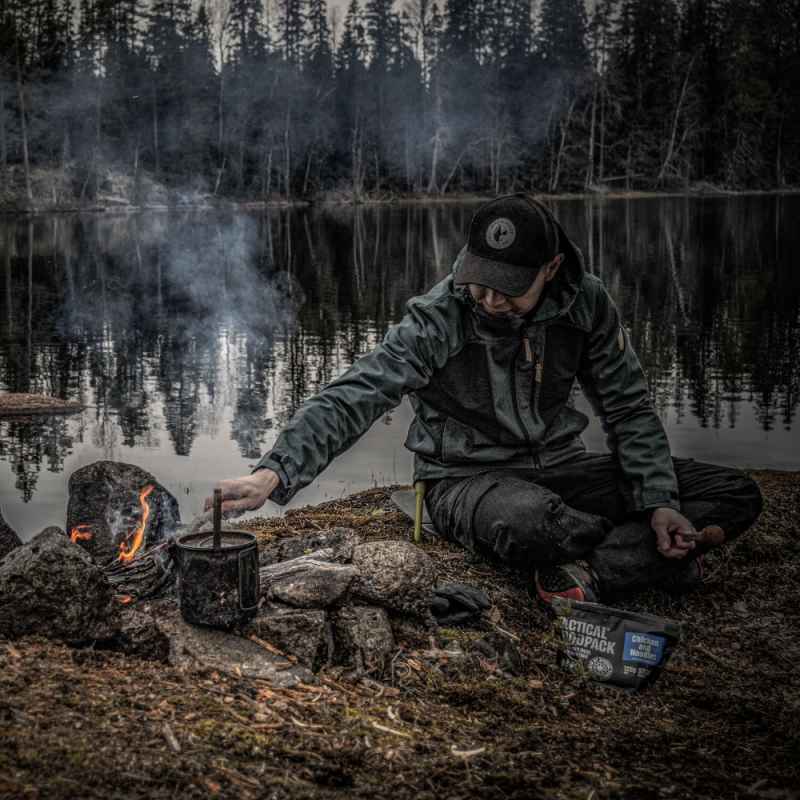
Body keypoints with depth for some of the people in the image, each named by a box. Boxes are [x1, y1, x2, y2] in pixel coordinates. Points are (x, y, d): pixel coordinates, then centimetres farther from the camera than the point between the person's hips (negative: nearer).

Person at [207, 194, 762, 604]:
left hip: (557, 467, 5)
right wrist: (273, 475, -43)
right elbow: (350, 400, -28)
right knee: (529, 520, -44)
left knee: (738, 493, -6)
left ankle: (589, 573, -22)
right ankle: (666, 558, -15)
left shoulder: (586, 303, -9)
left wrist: (659, 503, -11)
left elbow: (629, 408, 1)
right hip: (467, 479, -5)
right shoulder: (439, 319, -21)